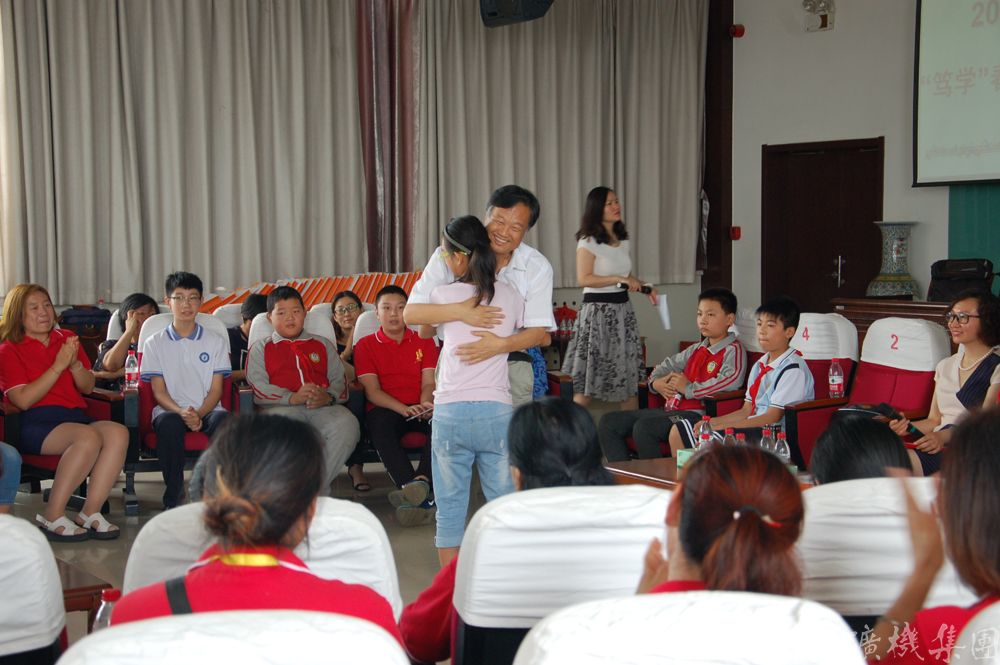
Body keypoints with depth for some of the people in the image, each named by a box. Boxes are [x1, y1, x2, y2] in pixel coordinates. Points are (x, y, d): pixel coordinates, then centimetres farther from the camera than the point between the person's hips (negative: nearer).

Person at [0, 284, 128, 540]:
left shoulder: (67, 339, 21)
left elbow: (88, 387, 19)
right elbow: (24, 400, -9)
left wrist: (75, 365, -2)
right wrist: (58, 365, -10)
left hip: (75, 417, 5)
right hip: (35, 424, -5)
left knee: (118, 432, -27)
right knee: (89, 436, -35)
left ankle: (90, 513, -25)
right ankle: (52, 516, -27)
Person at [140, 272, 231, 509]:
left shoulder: (216, 342, 13)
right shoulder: (155, 344, 11)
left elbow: (216, 389, 5)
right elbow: (159, 391, 3)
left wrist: (199, 414, -15)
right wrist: (181, 412, -17)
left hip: (206, 410, 1)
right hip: (170, 410, 0)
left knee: (223, 419, -35)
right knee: (169, 424, -37)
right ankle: (173, 496, -27)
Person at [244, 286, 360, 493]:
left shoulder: (323, 345, 29)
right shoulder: (260, 349, 22)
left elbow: (339, 380, 18)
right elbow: (258, 387, 5)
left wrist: (328, 396, -7)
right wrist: (292, 398, -12)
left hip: (324, 406, 2)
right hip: (282, 407, -2)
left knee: (347, 425, -33)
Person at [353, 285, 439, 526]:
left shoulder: (424, 341, 18)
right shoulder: (366, 345, 12)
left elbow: (429, 382, 8)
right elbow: (372, 391, 1)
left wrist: (425, 406, -18)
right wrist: (404, 409, -17)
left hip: (420, 409, 2)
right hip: (385, 409, -2)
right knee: (380, 425, -38)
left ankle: (421, 480, -52)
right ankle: (421, 496, -51)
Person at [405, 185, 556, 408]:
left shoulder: (537, 267, -4)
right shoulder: (448, 256, -8)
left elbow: (538, 331, -9)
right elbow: (410, 313, -14)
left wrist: (500, 344, -29)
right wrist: (458, 311, -31)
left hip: (511, 366, 1)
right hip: (456, 364, 0)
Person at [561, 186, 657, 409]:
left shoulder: (623, 239, 13)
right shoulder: (589, 241, -9)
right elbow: (583, 279, -17)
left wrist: (644, 288, 7)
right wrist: (619, 279, -21)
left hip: (623, 310, 7)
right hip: (598, 310, -7)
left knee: (630, 376, 8)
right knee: (587, 381, -6)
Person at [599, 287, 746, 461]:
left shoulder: (734, 350, -3)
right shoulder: (696, 349, 23)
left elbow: (731, 380, -23)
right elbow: (669, 364, 34)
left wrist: (689, 389, -17)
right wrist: (656, 382, 9)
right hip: (672, 409, 9)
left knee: (644, 426, -34)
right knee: (609, 421, 2)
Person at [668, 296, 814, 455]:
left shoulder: (794, 368, -11)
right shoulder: (760, 366, 18)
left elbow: (773, 416, -16)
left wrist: (723, 426, -18)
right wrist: (712, 422, 0)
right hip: (754, 429, 9)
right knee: (678, 431, 0)